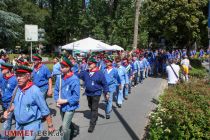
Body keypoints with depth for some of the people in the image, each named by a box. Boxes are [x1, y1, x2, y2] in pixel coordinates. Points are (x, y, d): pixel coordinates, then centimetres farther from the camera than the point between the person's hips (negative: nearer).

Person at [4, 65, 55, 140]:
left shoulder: (35, 90, -23)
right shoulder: (17, 89, -4)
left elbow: (45, 110, -18)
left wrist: (50, 126, -13)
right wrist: (8, 111, -1)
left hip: (31, 125, -7)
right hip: (19, 124, 7)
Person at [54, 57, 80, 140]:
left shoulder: (74, 79, -21)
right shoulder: (60, 78, -3)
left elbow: (76, 96, -20)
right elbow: (56, 90, 7)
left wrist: (65, 101, -21)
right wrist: (57, 100, -7)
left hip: (70, 107, -6)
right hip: (62, 106, 6)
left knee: (65, 127, -8)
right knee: (65, 125, 25)